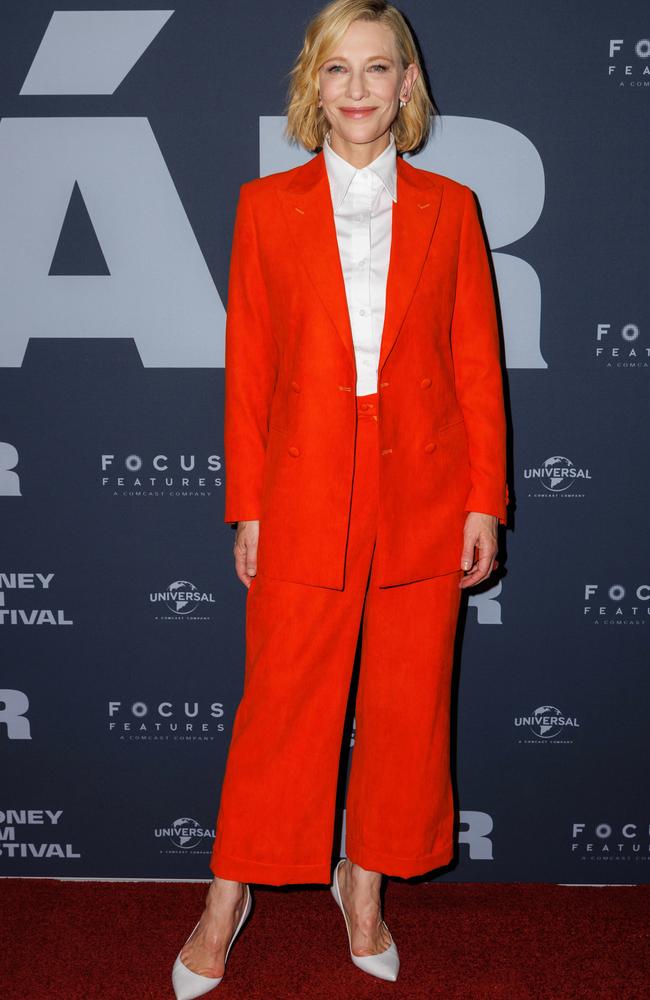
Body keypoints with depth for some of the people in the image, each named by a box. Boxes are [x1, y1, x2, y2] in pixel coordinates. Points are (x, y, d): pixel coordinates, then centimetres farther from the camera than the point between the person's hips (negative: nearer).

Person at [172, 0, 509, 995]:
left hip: (423, 492, 1)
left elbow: (477, 364, 4)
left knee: (407, 703, 11)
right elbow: (247, 370, 3)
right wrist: (246, 509, 0)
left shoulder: (449, 207, 5)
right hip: (305, 492, -1)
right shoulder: (266, 206, 3)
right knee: (280, 706, 6)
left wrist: (484, 501, 0)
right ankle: (230, 897, 26)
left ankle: (365, 881, 33)